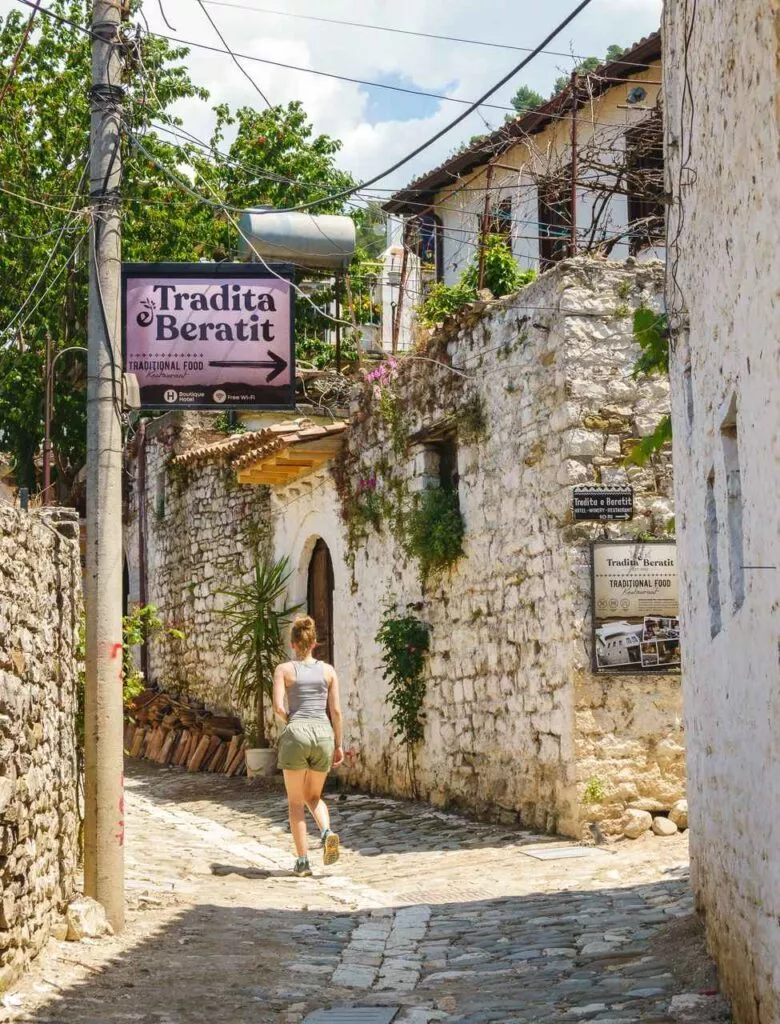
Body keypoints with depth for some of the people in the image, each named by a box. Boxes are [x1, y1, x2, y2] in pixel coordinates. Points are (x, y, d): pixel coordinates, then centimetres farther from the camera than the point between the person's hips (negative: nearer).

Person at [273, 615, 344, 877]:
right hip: (323, 735, 3)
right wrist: (338, 744, 12)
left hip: (296, 735, -3)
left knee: (296, 801, 10)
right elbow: (336, 710, 5)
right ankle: (327, 832, -11)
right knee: (313, 796, 20)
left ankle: (302, 861, 3)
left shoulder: (283, 669, 2)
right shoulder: (328, 670, 9)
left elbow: (278, 707, -8)